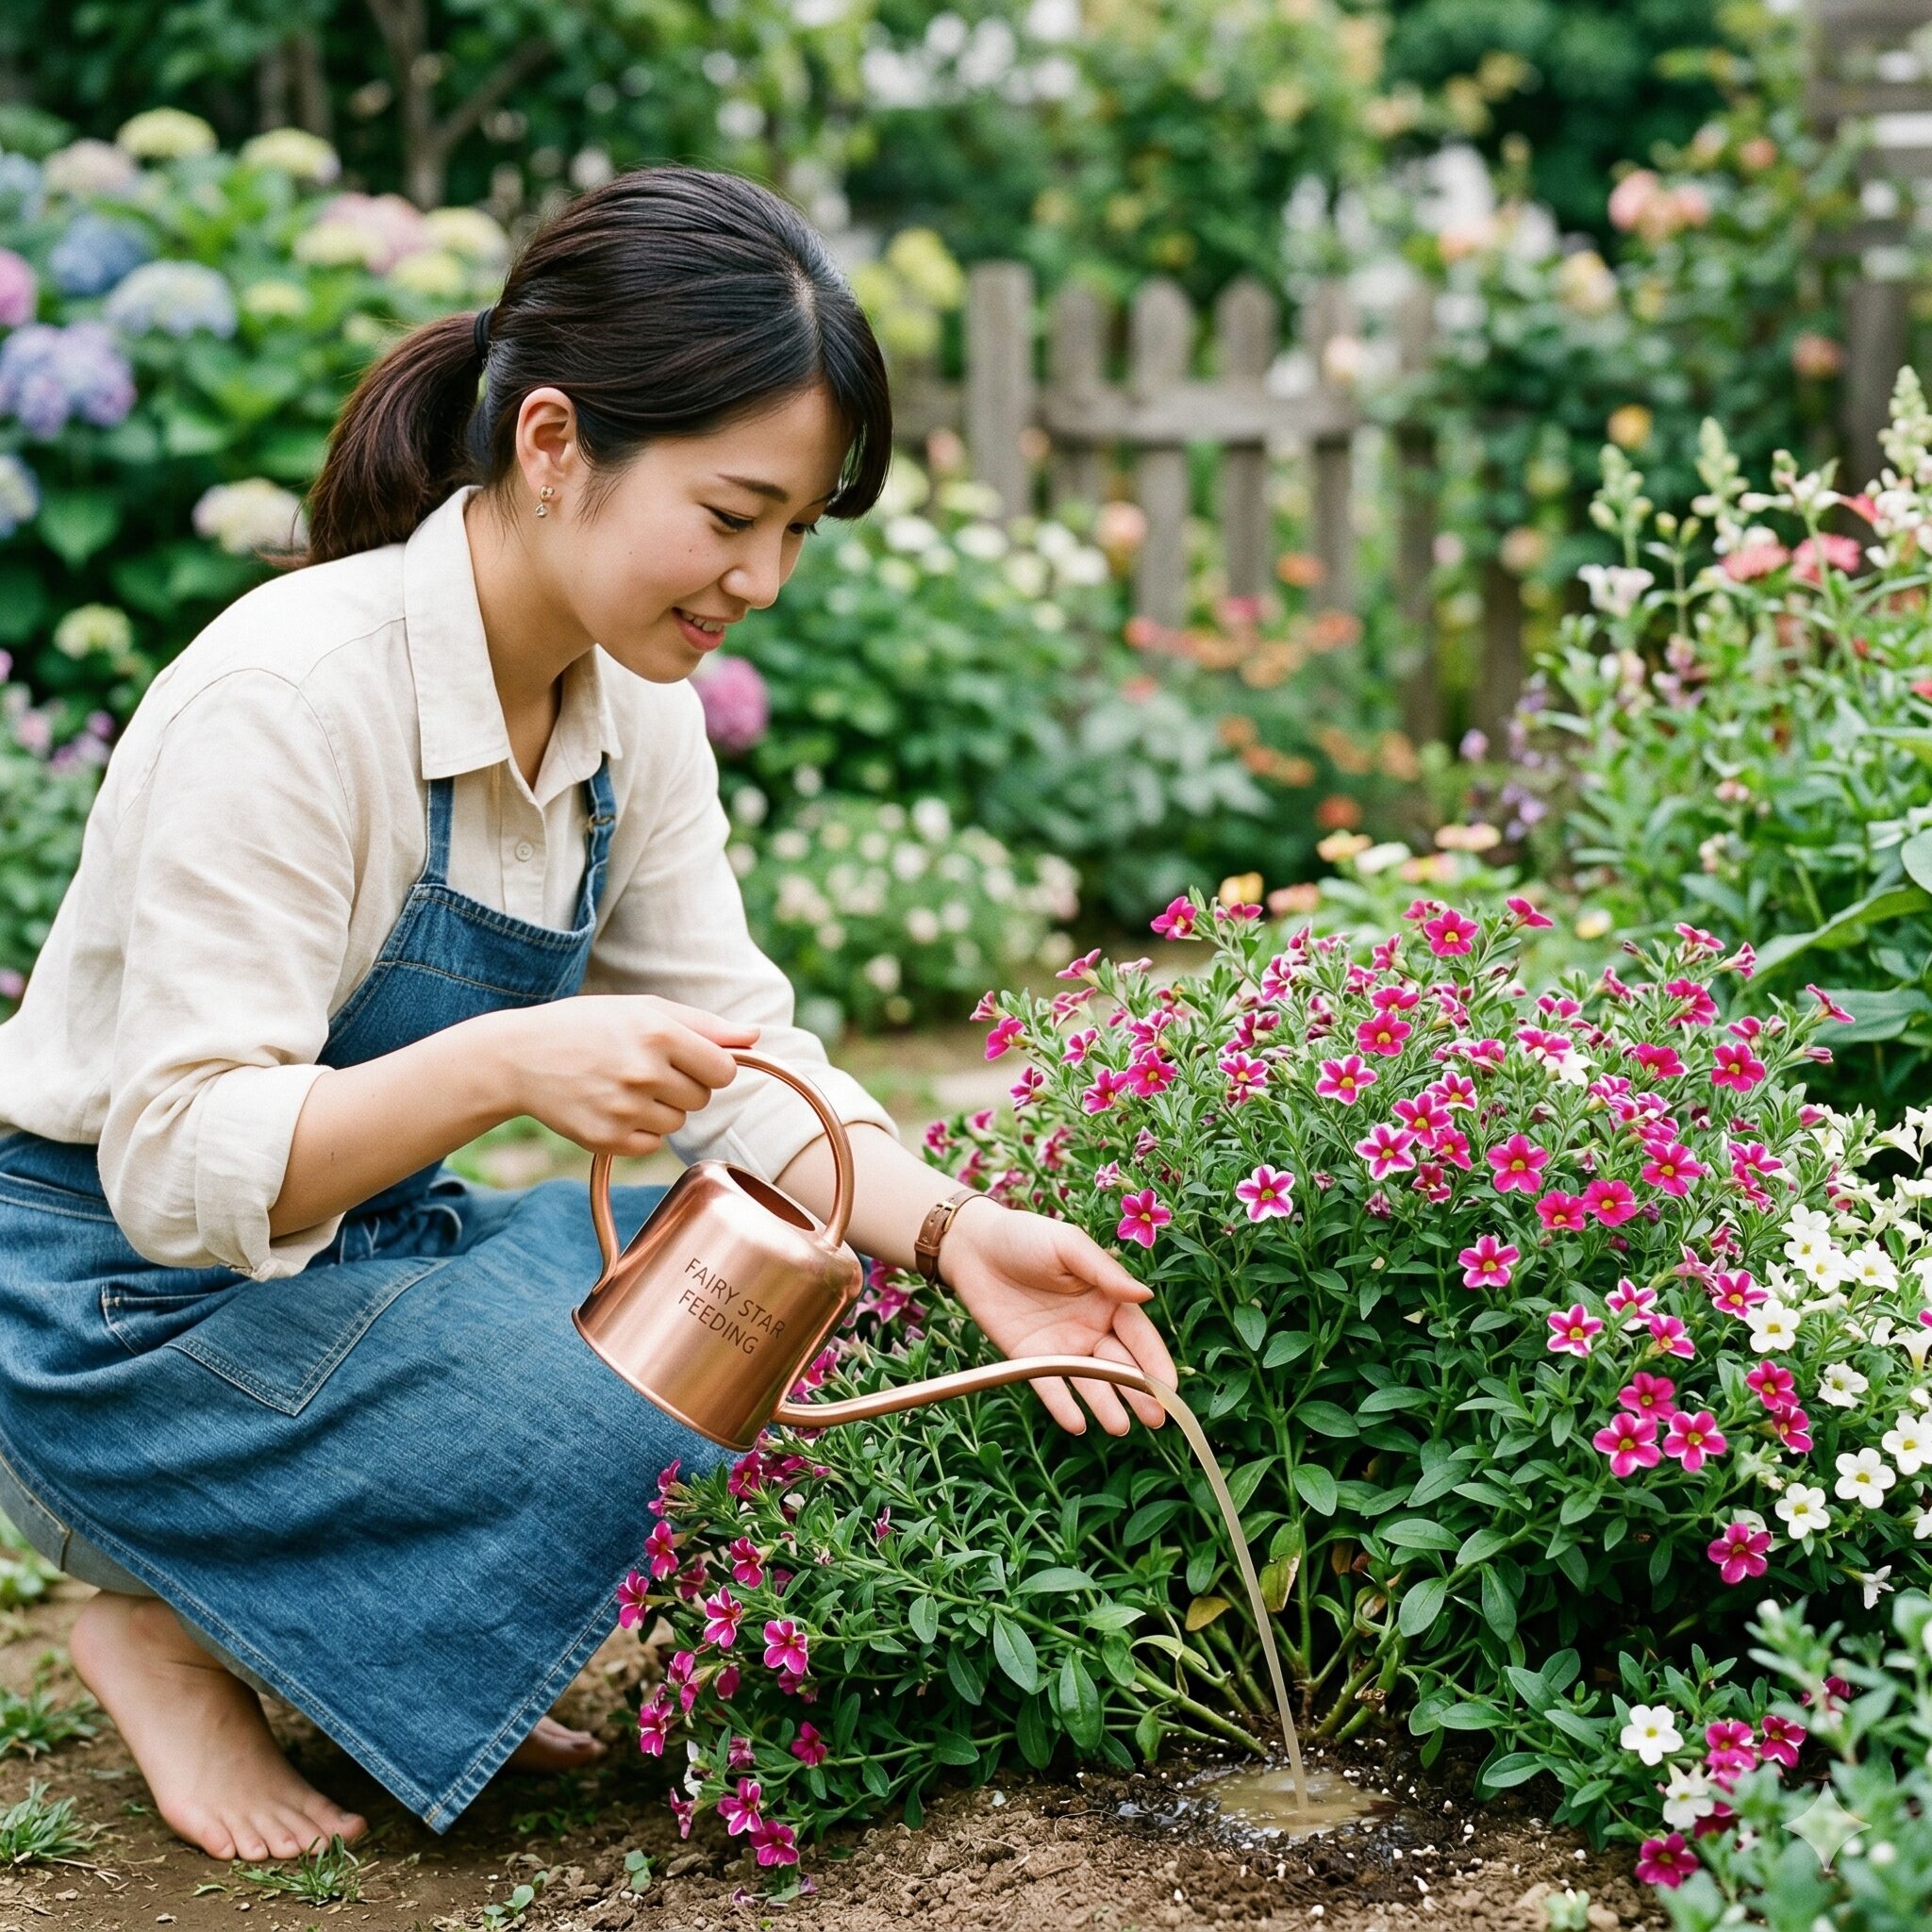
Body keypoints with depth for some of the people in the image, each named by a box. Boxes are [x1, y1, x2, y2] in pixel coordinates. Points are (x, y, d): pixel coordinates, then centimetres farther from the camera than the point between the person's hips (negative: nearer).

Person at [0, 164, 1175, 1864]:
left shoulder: (636, 703, -3)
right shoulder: (292, 699, -26)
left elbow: (732, 1047, 0)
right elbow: (178, 1164, -28)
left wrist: (954, 1231, -18)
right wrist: (500, 1064, -44)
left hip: (362, 1254, 8)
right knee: (648, 1435, -27)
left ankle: (350, 1631, 4)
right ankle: (183, 1632, -3)